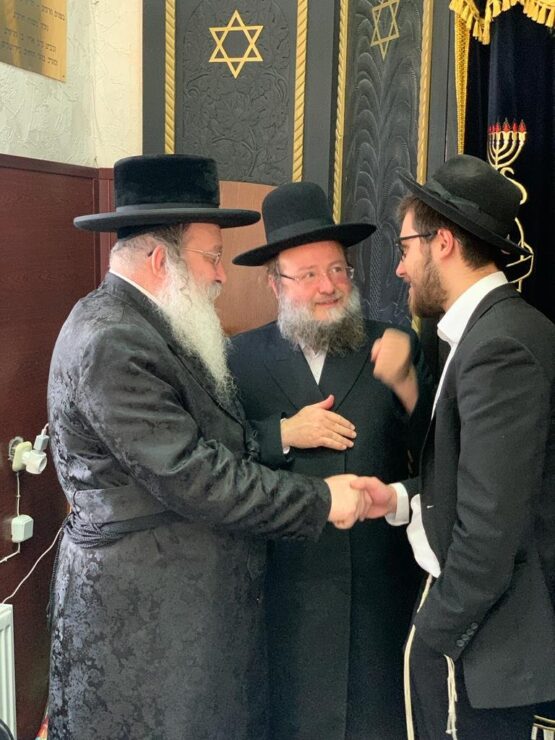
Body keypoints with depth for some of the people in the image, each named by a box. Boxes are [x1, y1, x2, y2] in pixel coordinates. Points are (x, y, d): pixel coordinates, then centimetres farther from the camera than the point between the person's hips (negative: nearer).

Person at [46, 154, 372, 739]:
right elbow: (190, 477, -24)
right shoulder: (110, 343, -21)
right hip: (141, 613, -9)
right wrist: (321, 501, -17)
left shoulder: (151, 327, 10)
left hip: (194, 599, 9)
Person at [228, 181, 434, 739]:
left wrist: (405, 382, -21)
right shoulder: (240, 357, -2)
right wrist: (283, 433, -18)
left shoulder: (393, 349, 0)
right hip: (282, 581, -1)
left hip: (380, 581, 1)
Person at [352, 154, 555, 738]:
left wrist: (434, 636, -13)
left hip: (487, 639, -9)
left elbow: (490, 531, -25)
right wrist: (402, 498, 1)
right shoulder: (494, 330, 7)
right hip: (470, 612, 9)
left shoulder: (500, 345, -23)